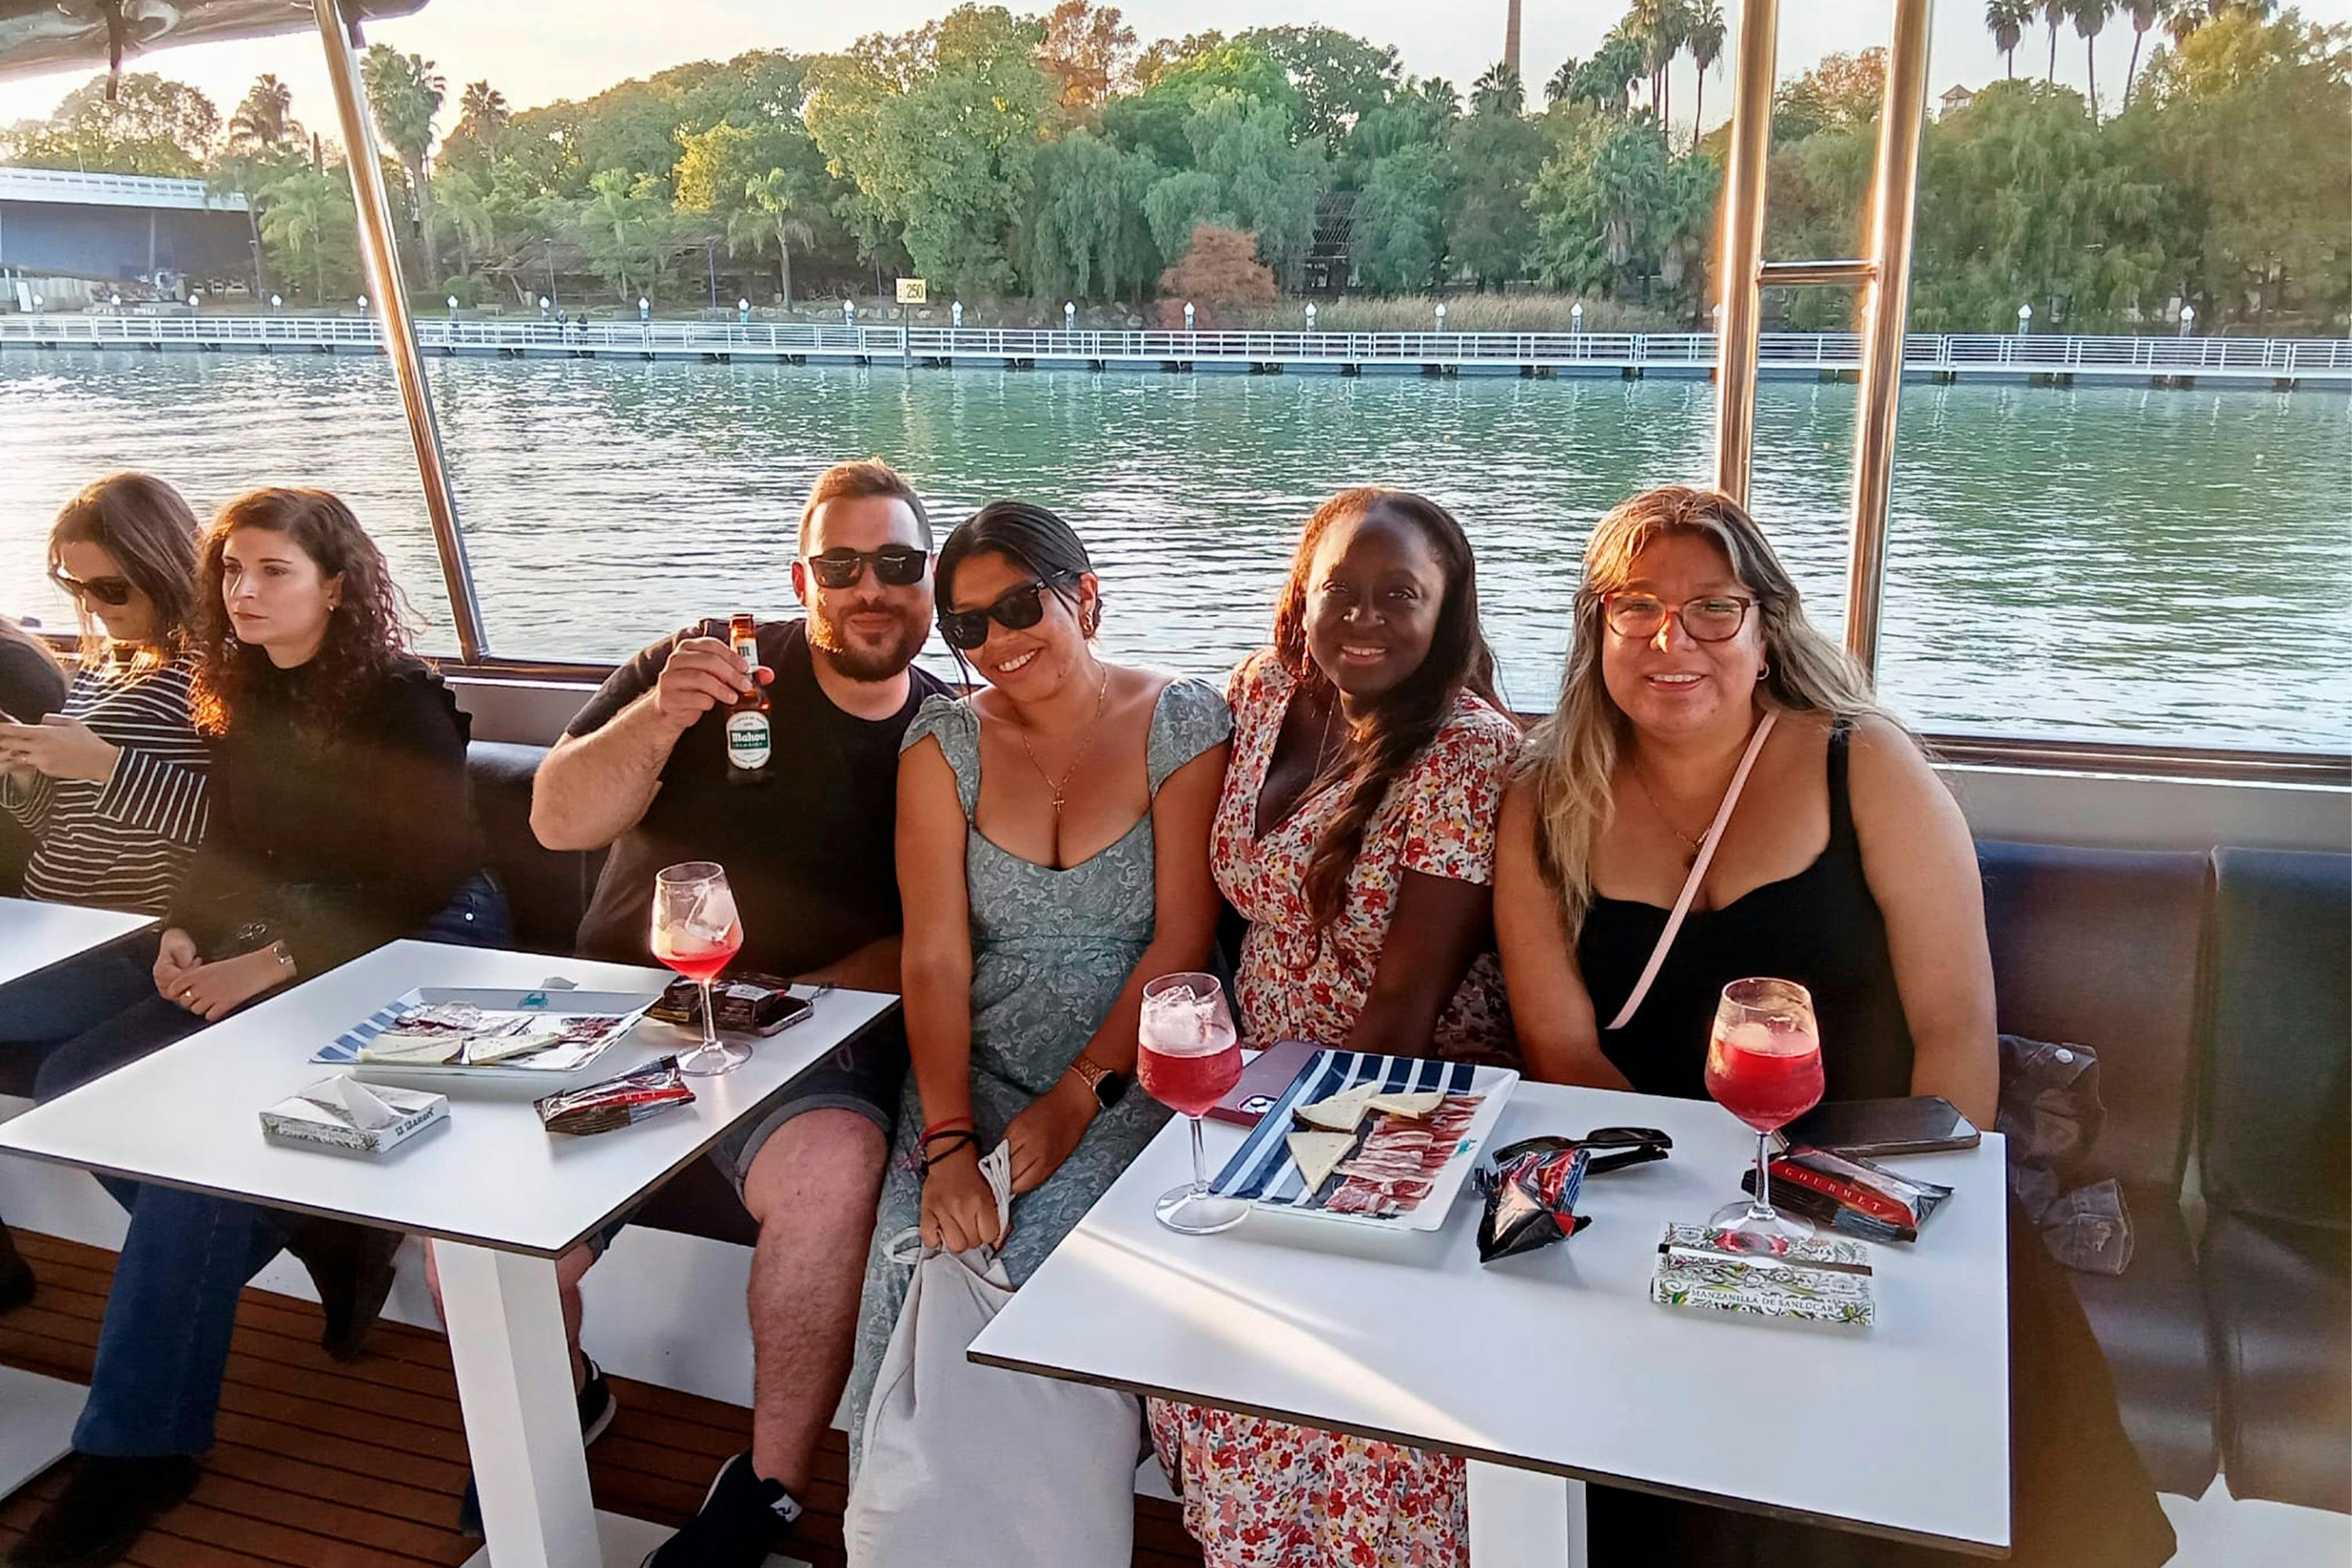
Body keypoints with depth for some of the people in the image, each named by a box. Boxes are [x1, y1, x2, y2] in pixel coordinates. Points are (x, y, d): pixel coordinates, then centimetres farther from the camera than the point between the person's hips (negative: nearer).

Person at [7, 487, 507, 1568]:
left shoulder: (401, 702, -10)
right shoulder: (242, 702, 12)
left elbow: (426, 875, -16)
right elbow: (230, 850, 16)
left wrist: (280, 962, -23)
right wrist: (185, 933, -5)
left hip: (416, 950, -8)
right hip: (272, 951, 8)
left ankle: (137, 1447, -14)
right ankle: (319, 1242, -1)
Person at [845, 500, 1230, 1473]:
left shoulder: (1182, 725, -3)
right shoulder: (945, 742, 4)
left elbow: (1181, 942, -8)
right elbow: (935, 956, -5)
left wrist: (1078, 1099, -18)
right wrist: (948, 1142, -18)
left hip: (1134, 1069, -2)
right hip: (977, 1065, 3)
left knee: (1041, 1260, -25)